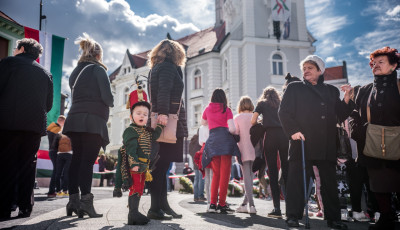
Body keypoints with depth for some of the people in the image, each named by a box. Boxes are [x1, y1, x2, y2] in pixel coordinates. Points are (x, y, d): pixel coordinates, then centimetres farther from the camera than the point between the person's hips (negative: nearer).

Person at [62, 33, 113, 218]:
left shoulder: (76, 71, 21)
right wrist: (110, 103, 13)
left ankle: (73, 201, 10)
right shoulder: (98, 69, 0)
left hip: (75, 119, 7)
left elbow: (75, 95, 20)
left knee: (76, 159, 8)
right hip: (92, 121, -6)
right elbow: (107, 97, -9)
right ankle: (85, 202, -10)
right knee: (88, 161, -8)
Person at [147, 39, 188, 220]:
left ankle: (163, 205, 15)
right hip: (169, 121, -9)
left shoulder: (155, 68, 24)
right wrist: (163, 112, -27)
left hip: (160, 121, 9)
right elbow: (164, 91, -18)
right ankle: (155, 208, -6)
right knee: (162, 164, -9)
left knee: (161, 164, 9)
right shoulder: (169, 66, -2)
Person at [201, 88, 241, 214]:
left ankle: (212, 203, 8)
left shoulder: (207, 109, 14)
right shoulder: (227, 110, 5)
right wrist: (234, 132, 16)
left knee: (216, 173, 12)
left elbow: (203, 123, 33)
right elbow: (232, 129, -5)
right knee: (225, 173, 0)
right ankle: (222, 204, -1)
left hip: (212, 140, 3)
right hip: (225, 139, -3)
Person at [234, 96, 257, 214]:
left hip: (244, 150, -3)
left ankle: (251, 205, -11)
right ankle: (245, 203, 18)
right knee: (250, 177, 10)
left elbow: (235, 134, -6)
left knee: (247, 177, -3)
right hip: (255, 151, 3)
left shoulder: (237, 118, 0)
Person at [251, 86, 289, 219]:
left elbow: (253, 121, 5)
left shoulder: (262, 103, 15)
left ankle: (277, 208, -6)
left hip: (271, 135, -3)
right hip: (284, 135, 3)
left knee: (273, 171, -2)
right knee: (286, 169, 6)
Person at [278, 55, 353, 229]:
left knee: (330, 182, 8)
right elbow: (284, 112, 1)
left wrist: (346, 98, 3)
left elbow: (341, 116, 17)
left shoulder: (331, 91, 19)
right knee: (298, 180, -3)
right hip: (302, 142, -3)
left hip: (327, 145, 3)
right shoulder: (294, 88, 9)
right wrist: (293, 131, -13)